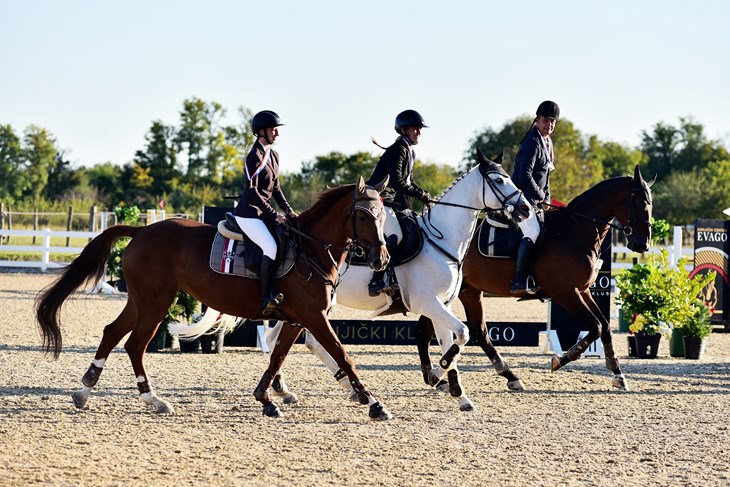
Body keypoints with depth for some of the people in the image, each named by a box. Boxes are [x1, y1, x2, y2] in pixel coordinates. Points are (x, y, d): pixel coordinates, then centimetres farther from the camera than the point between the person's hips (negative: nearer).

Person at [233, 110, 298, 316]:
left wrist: (288, 210, 6)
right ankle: (267, 299, -24)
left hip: (263, 212, 10)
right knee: (271, 247, -25)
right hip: (248, 213, -10)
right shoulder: (254, 157, -15)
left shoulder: (273, 155, 12)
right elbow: (252, 192, -19)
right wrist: (274, 215, -18)